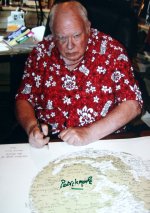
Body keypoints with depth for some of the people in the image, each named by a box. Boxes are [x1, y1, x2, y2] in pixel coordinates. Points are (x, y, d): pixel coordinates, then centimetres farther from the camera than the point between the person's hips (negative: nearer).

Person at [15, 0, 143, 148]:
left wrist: (89, 133, -22)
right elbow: (24, 99, 5)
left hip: (103, 143, -1)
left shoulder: (111, 51, -9)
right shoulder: (41, 52, -1)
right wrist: (31, 126, -16)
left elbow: (132, 105, -12)